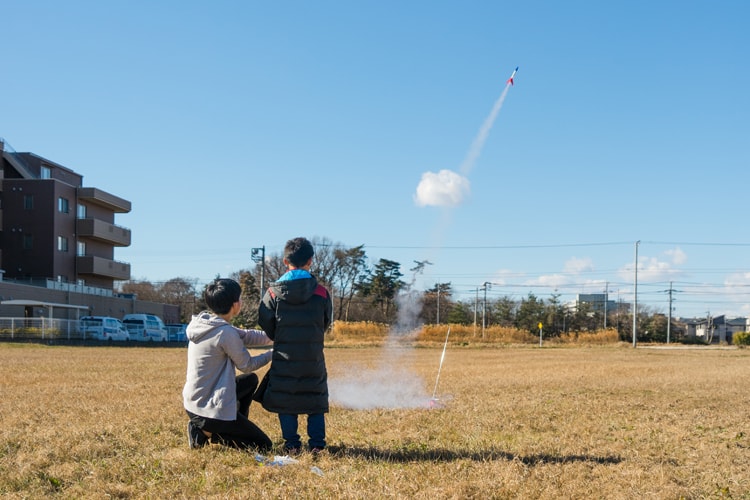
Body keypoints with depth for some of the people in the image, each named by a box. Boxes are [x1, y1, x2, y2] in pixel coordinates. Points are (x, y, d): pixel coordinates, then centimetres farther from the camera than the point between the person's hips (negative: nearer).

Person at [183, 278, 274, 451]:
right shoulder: (225, 333, -24)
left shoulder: (203, 323, 1)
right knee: (264, 445, 5)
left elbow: (245, 336, 9)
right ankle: (208, 432, -2)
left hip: (193, 403, 9)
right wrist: (273, 353, 7)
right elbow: (247, 365, -9)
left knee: (251, 380, 28)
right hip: (211, 410, -9)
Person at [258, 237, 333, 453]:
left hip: (284, 359, 0)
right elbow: (327, 323, 6)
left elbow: (266, 325, 0)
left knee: (284, 401, 10)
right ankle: (317, 444, 10)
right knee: (316, 400, 13)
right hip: (313, 359, 1)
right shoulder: (321, 292, -6)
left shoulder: (273, 293, -8)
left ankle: (291, 444, 9)